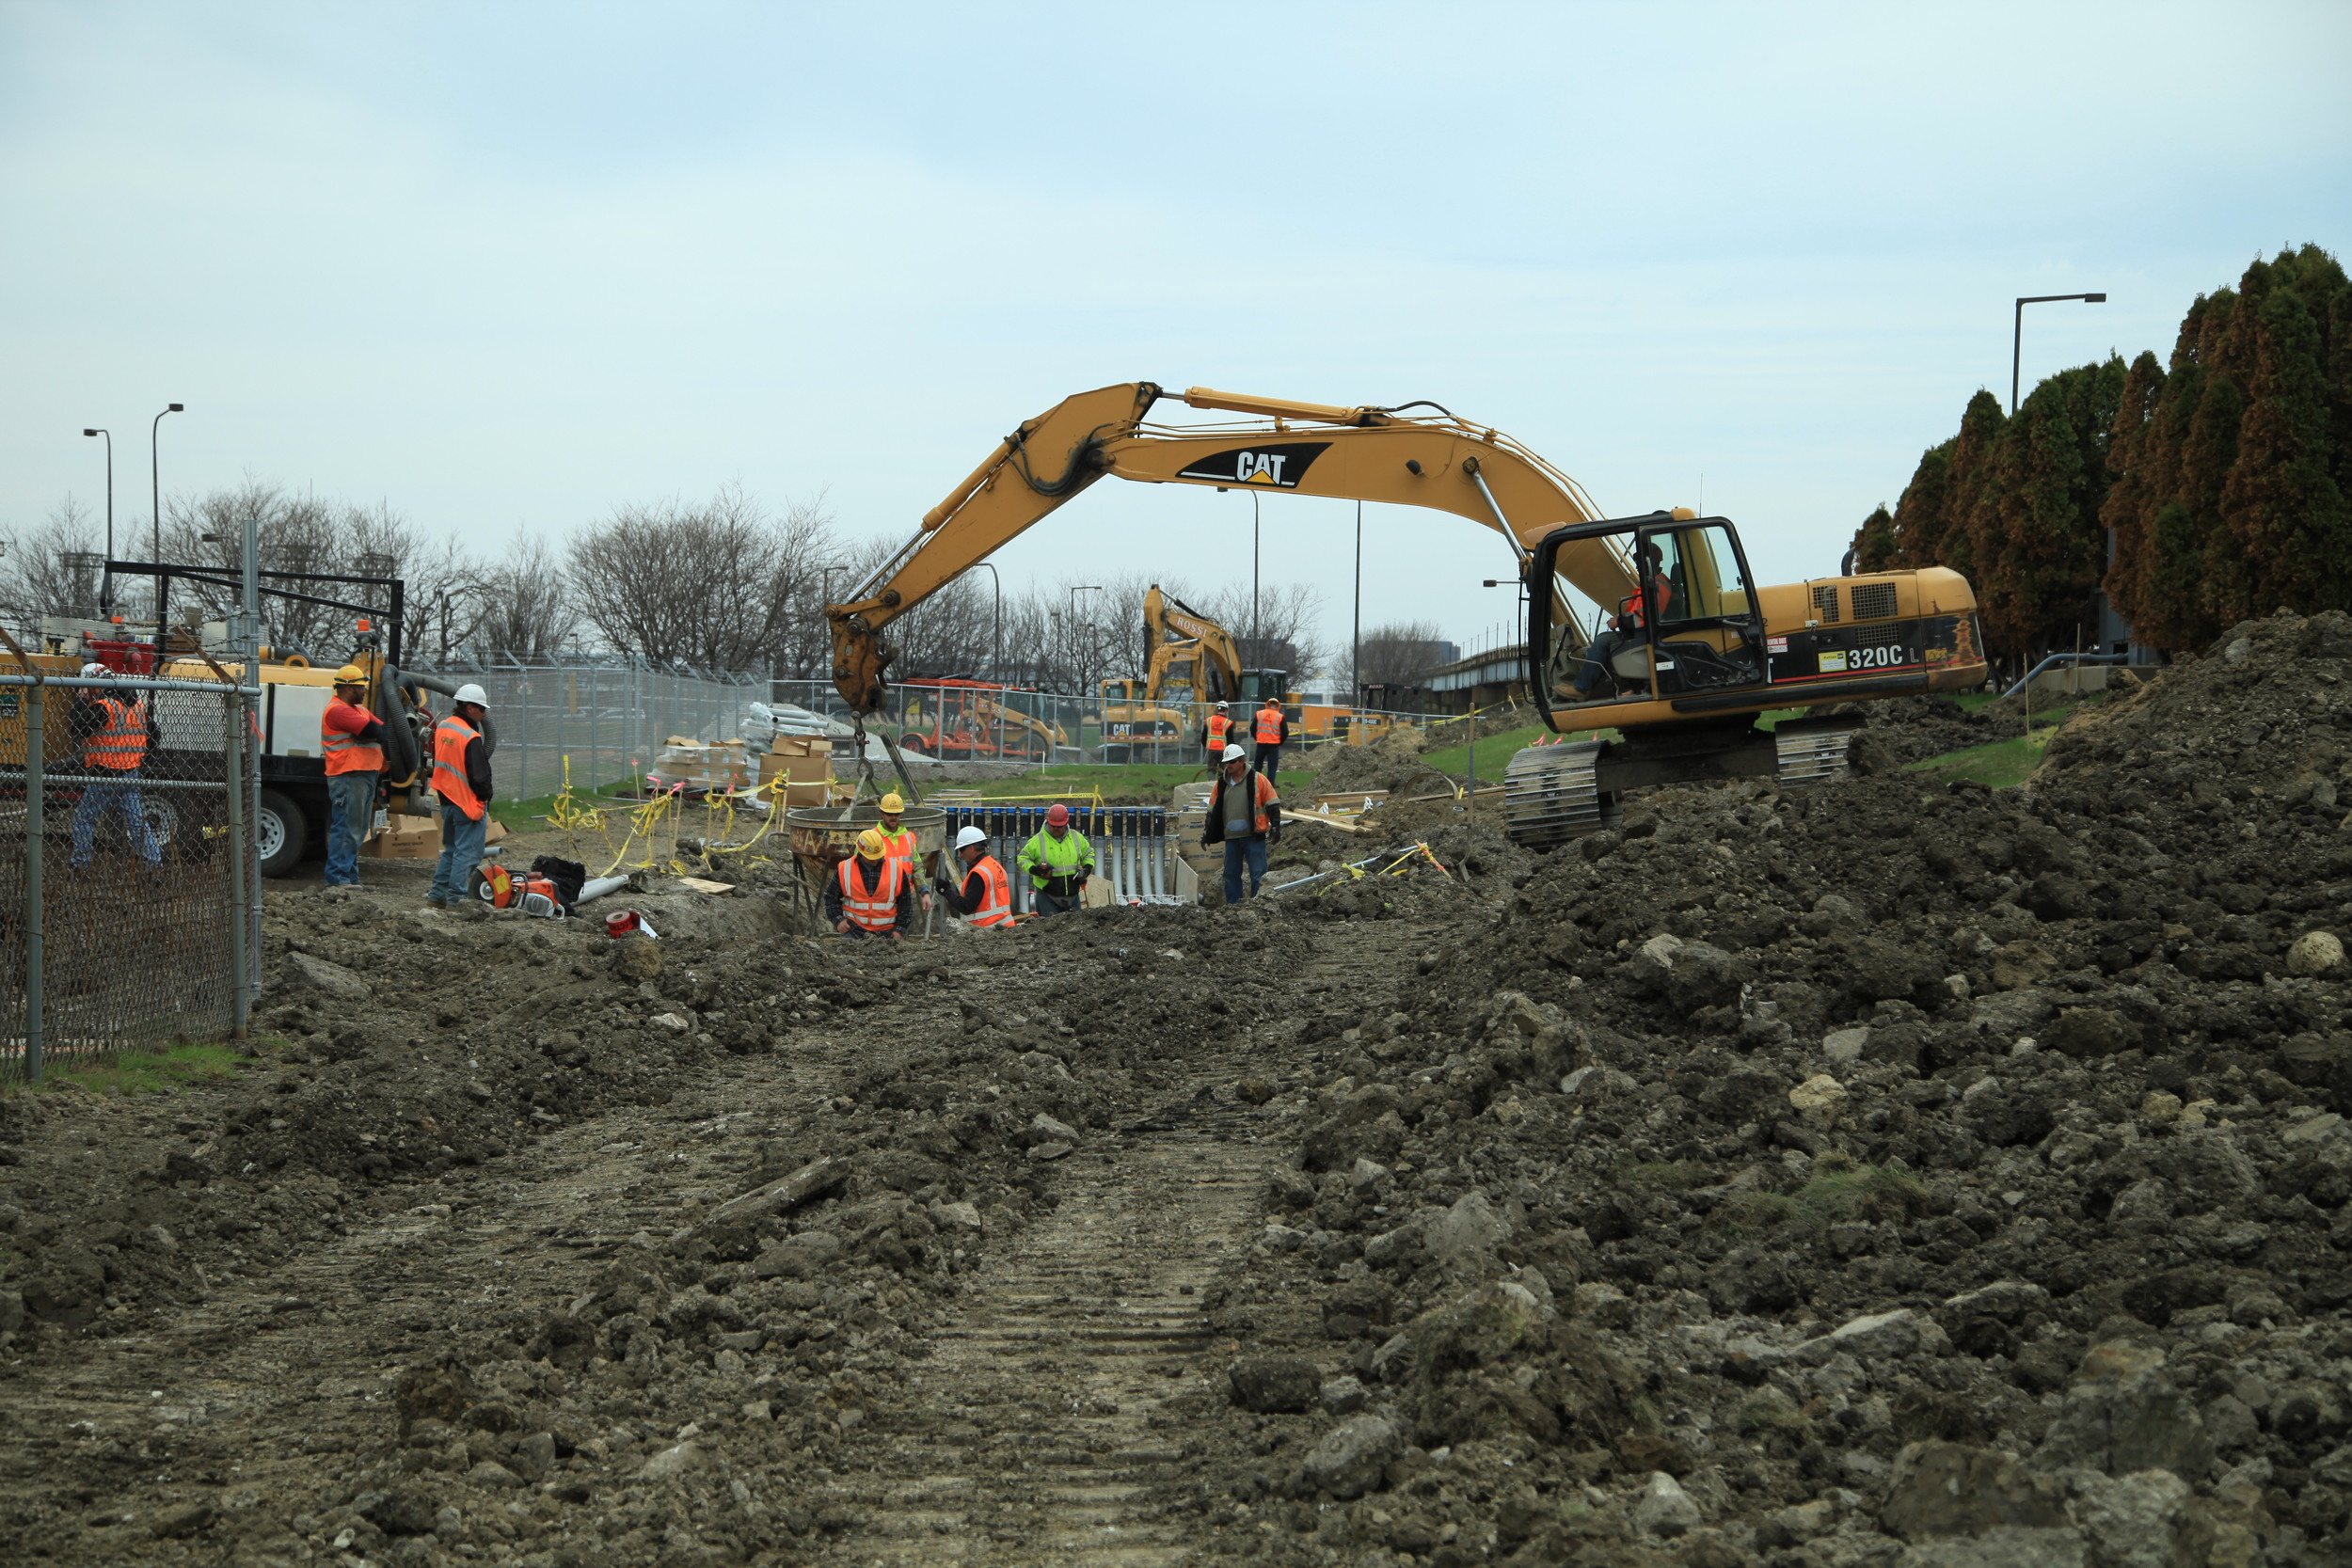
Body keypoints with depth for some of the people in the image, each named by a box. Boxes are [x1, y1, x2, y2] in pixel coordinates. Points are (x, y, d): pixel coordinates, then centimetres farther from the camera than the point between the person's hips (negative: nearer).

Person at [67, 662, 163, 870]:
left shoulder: (103, 707, -14)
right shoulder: (137, 706, 10)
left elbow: (79, 728, -14)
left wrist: (80, 701, -7)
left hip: (106, 777, -7)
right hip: (131, 774, 7)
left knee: (84, 817, 6)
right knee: (137, 821, 10)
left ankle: (79, 862, 6)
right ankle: (155, 860, 4)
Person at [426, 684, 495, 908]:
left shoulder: (441, 728, 8)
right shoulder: (471, 738, -19)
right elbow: (479, 775, -18)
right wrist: (485, 797, -2)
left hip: (447, 799, 9)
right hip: (468, 803, -9)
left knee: (450, 850, 19)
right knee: (466, 852, -2)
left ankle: (437, 894, 20)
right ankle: (456, 898, -2)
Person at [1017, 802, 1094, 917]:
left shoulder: (1076, 837, 6)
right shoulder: (1038, 840, -5)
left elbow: (1088, 853, 20)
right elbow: (1023, 858, 1)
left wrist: (1087, 869, 1)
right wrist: (1033, 869, -18)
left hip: (1072, 894, 4)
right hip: (1047, 894, -4)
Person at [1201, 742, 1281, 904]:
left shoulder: (1258, 780, -3)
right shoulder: (1221, 784, 10)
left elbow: (1273, 805, -2)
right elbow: (1212, 810, 17)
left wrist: (1275, 828, -8)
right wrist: (1206, 834, 15)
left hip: (1254, 836, -5)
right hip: (1231, 837, 5)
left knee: (1258, 873, -3)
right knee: (1231, 873, 9)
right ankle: (1232, 904, 17)